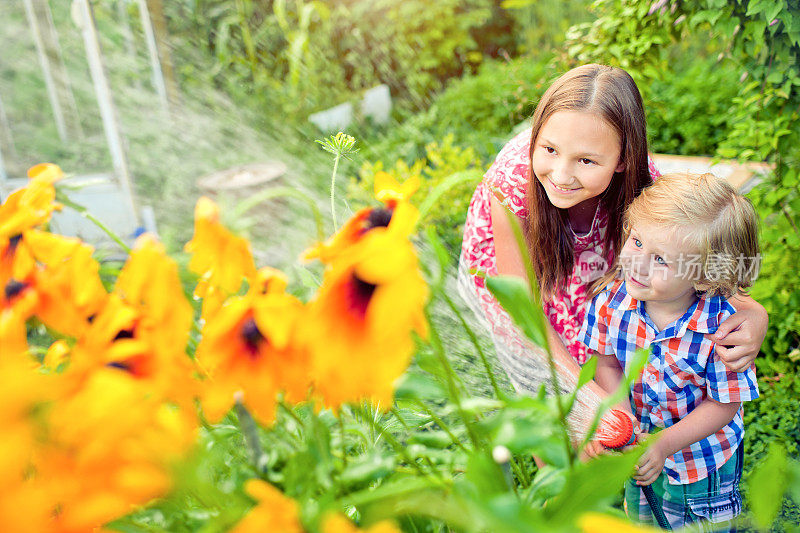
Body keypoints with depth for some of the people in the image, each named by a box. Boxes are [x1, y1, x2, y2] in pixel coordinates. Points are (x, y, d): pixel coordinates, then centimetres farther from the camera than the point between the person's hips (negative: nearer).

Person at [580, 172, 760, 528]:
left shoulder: (721, 328, -32)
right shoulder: (612, 299, -23)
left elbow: (723, 405, -20)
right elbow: (608, 366, -10)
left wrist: (665, 444, -26)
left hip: (702, 459, -3)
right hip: (640, 450, 3)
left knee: (698, 524, 21)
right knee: (641, 518, 27)